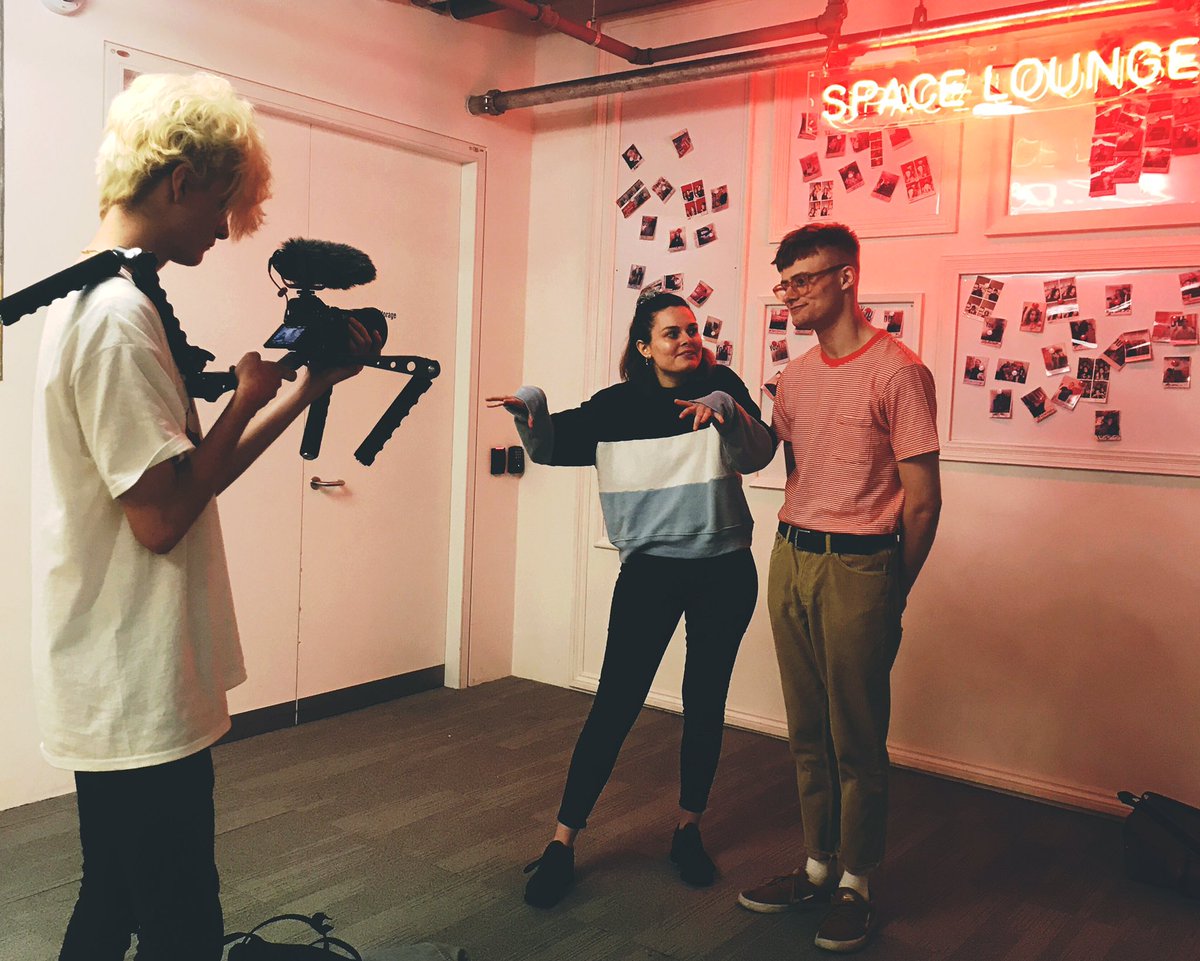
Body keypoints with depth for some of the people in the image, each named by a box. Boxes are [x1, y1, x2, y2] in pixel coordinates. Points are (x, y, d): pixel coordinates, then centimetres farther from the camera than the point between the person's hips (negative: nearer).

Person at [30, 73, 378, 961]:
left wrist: (310, 388, 8)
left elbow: (192, 470, 14)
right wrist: (250, 396, -14)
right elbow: (162, 515, -22)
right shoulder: (118, 312, -19)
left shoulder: (99, 298, 13)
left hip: (115, 687, 10)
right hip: (141, 695, -10)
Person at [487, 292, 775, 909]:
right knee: (615, 702, -5)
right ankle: (562, 843, 3)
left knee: (705, 702, 11)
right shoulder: (617, 405, 1)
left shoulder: (722, 388, 0)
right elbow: (551, 446, -2)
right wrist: (529, 407, -22)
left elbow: (757, 454, -13)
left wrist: (726, 411, -32)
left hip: (724, 570, 1)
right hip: (649, 568, -1)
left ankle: (689, 830, 28)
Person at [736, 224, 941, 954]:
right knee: (808, 731, 14)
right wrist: (795, 550, 14)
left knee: (857, 738, 3)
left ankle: (856, 885, 18)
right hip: (791, 562, 7)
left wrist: (891, 596, -3)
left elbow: (923, 500, -8)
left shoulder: (897, 372, -10)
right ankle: (818, 867, 27)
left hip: (858, 567, -6)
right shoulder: (795, 377, 12)